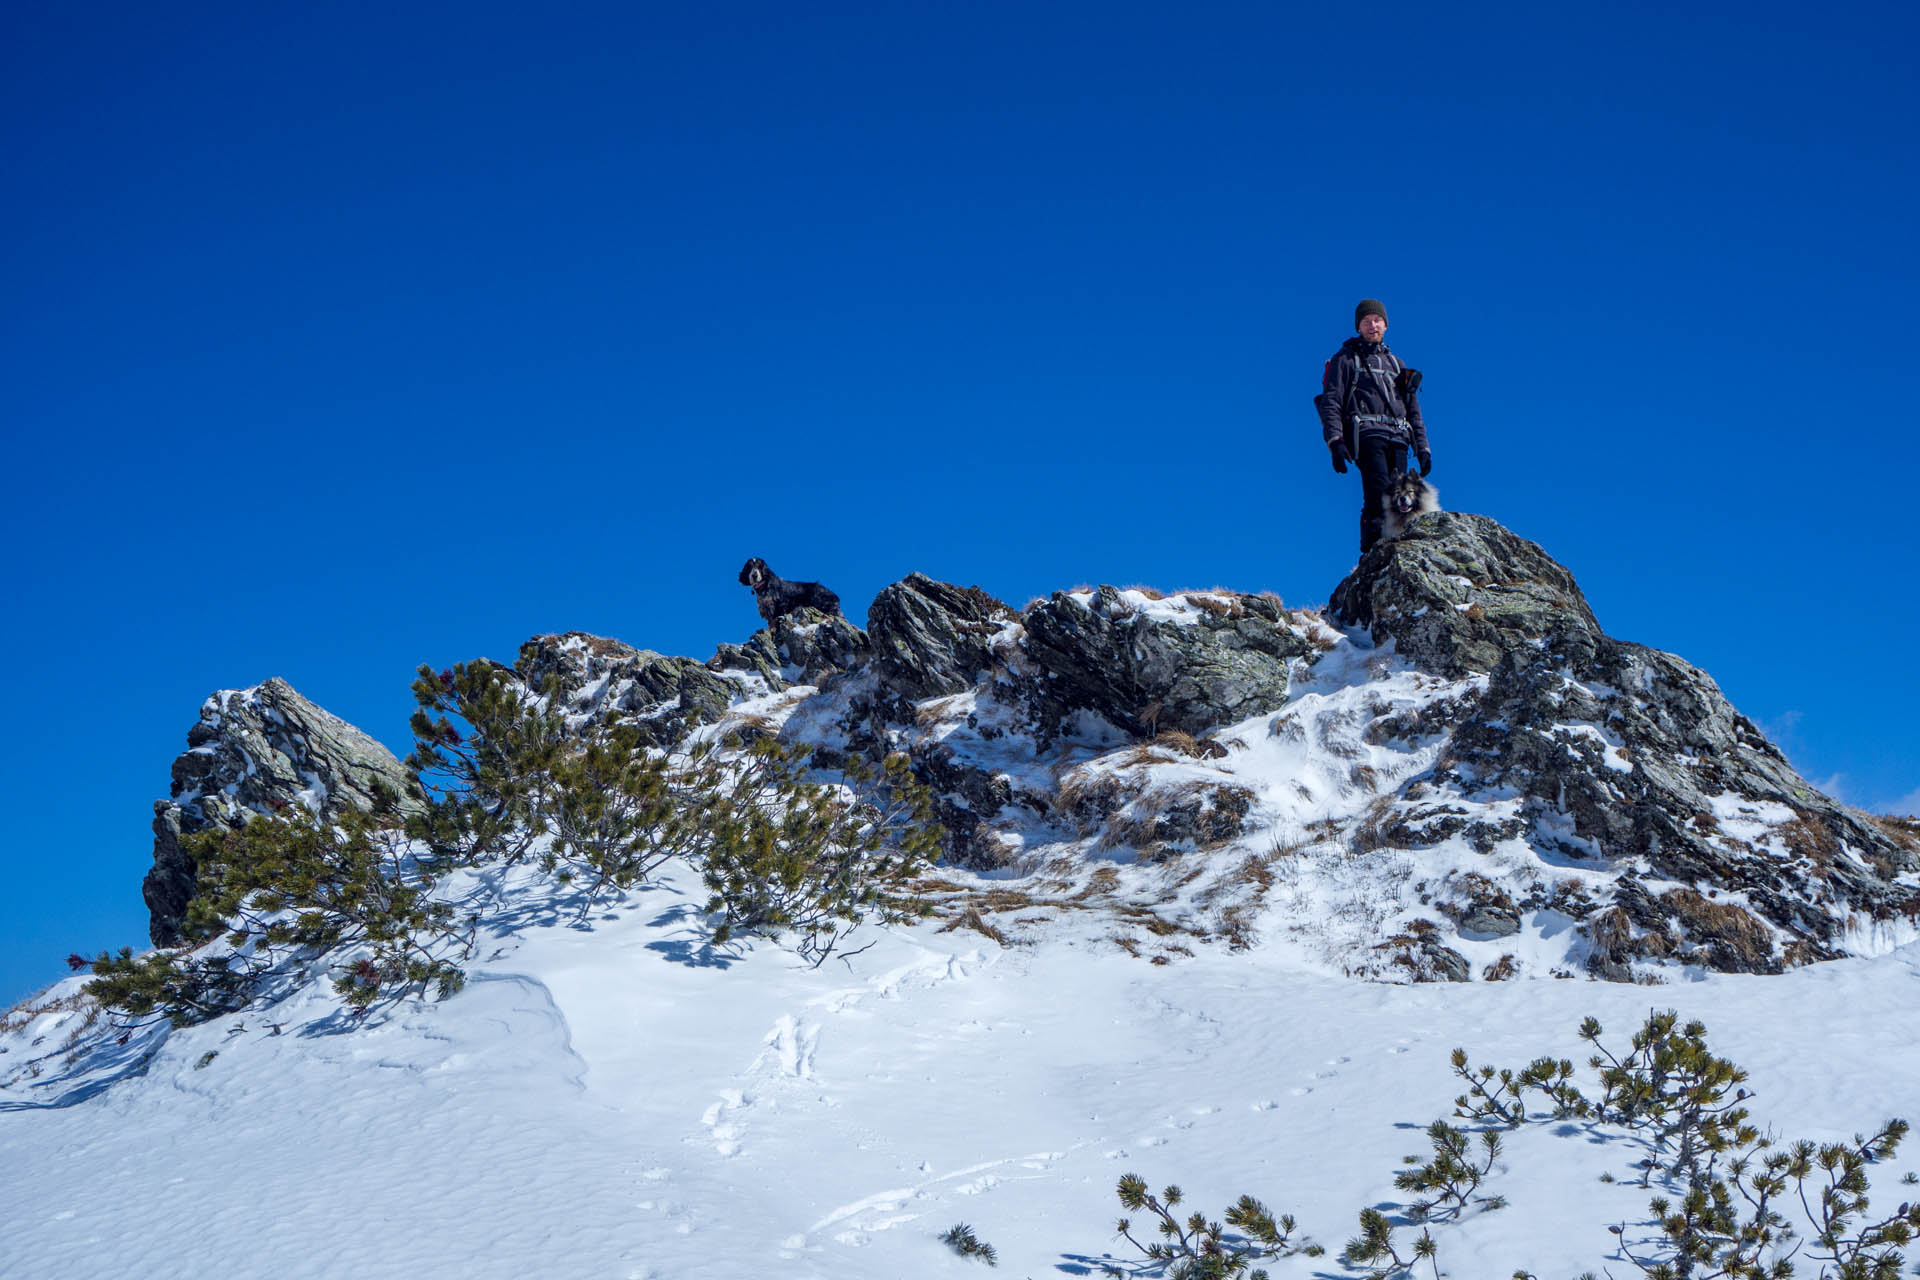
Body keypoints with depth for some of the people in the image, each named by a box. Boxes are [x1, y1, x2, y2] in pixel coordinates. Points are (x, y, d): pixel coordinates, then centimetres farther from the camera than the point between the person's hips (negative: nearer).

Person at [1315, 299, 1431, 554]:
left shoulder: (1396, 363, 29)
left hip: (1398, 439, 5)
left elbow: (1414, 411, 29)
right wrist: (1335, 442, -12)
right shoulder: (1345, 359, 14)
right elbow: (1330, 403, 3)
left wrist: (1423, 448, 17)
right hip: (1366, 435, -5)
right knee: (1379, 495, -23)